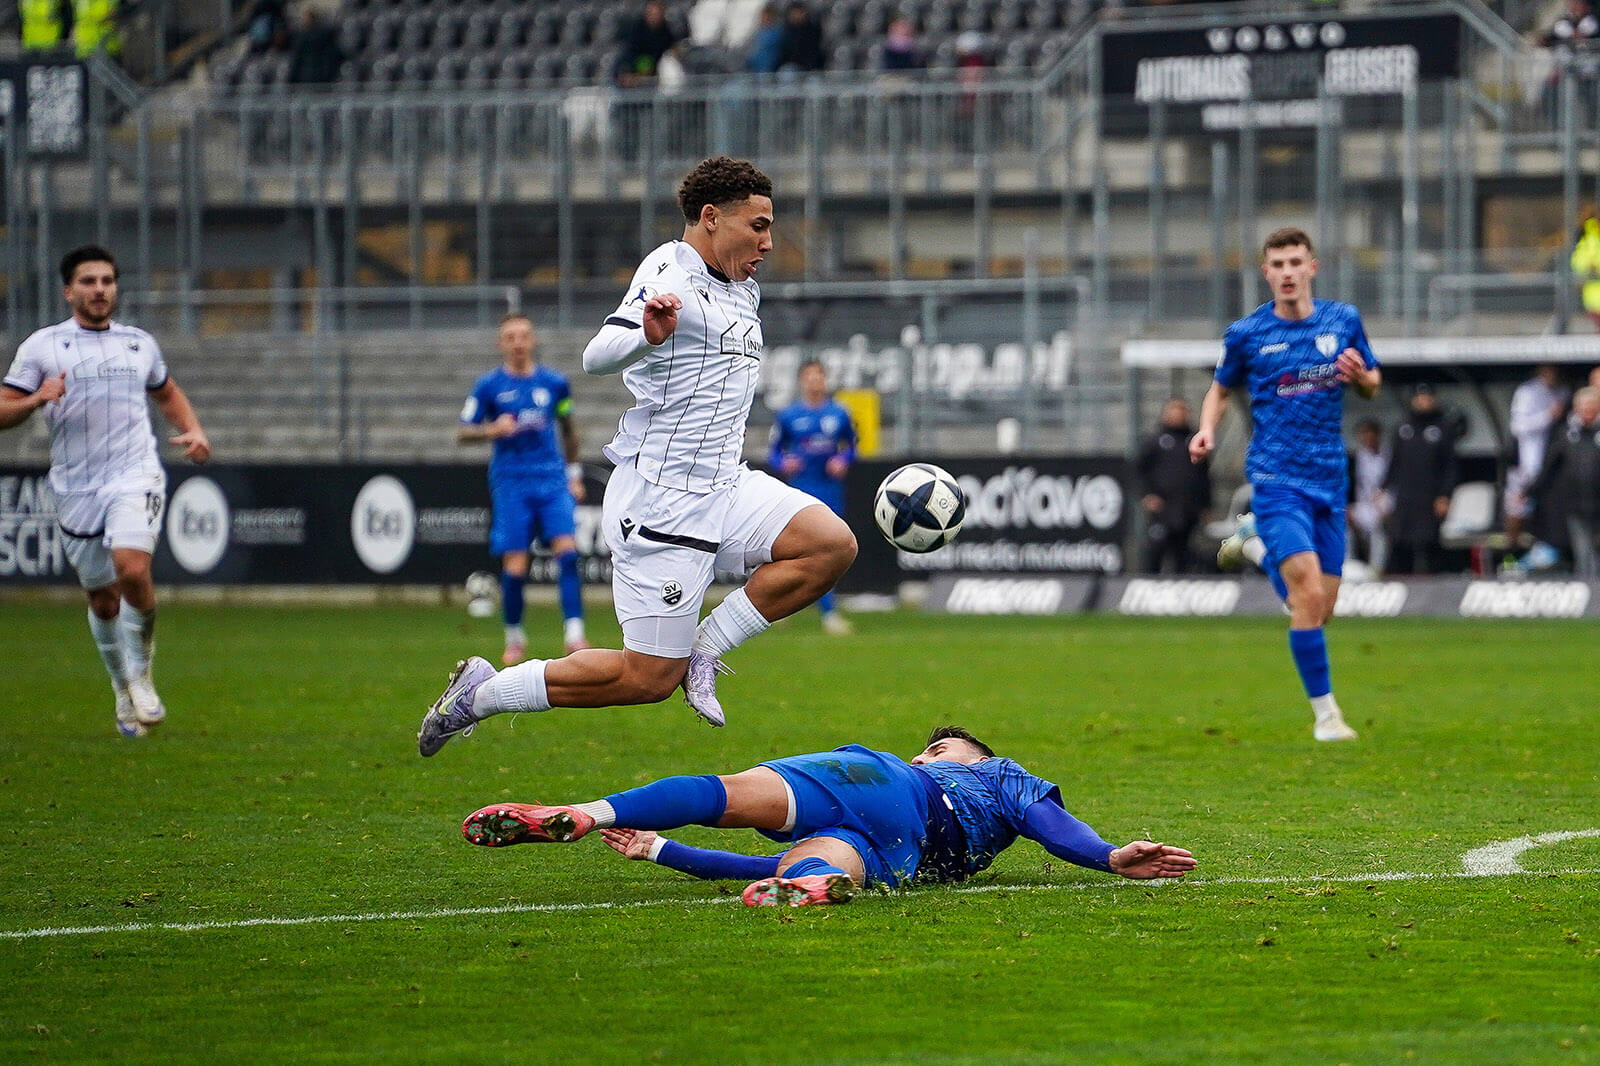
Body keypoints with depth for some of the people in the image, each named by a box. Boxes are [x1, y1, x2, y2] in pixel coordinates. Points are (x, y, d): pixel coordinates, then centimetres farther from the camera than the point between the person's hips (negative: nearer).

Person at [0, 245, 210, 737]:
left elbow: (168, 393, 30)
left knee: (132, 569, -24)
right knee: (102, 598, 6)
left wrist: (193, 431, 12)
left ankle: (141, 674, -4)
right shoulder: (42, 346, 3)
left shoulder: (140, 343, 12)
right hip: (76, 488, 0)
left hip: (136, 477, 0)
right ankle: (123, 689, 28)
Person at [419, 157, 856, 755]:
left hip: (722, 486, 9)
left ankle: (704, 650, -2)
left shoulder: (742, 289, 15)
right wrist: (646, 334, -50)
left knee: (831, 544, -13)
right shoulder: (670, 275, -14)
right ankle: (483, 692, 7)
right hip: (660, 499, -9)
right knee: (649, 678, -8)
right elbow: (596, 357, -30)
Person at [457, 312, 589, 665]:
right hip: (511, 485, -2)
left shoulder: (554, 383, 8)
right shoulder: (489, 385, 2)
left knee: (567, 551, -16)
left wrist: (574, 476, 18)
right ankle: (514, 639, 13)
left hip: (553, 480, 2)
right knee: (514, 566, -6)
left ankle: (574, 634, -16)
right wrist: (492, 430, -16)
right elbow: (462, 433, 3)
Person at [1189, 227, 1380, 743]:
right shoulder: (1245, 333, -2)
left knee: (1320, 611, 10)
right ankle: (1325, 713, -7)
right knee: (1309, 593, -19)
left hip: (1329, 480, 4)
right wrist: (1207, 429, -7)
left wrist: (1360, 375, -8)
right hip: (1276, 478, -4)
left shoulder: (1343, 320, 4)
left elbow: (1373, 385, 16)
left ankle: (1253, 543, 37)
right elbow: (1220, 389, 13)